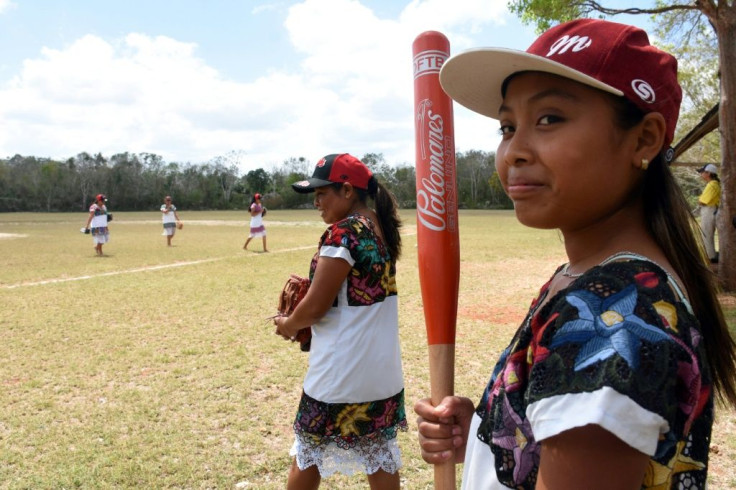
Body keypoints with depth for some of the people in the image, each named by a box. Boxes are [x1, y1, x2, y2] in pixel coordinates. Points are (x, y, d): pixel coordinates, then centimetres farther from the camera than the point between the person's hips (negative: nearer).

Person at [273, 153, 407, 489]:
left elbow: (316, 306, -18)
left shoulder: (342, 233, -19)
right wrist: (311, 284, 5)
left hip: (341, 371, -8)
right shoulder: (381, 229, 6)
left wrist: (288, 325, 2)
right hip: (382, 368, 8)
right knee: (381, 456, 17)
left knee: (307, 457, 14)